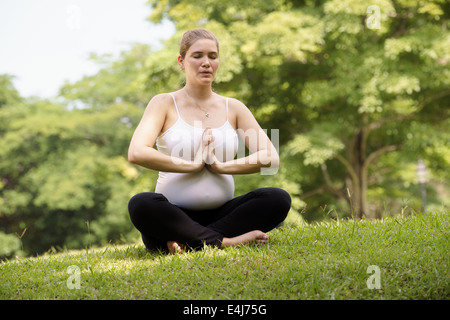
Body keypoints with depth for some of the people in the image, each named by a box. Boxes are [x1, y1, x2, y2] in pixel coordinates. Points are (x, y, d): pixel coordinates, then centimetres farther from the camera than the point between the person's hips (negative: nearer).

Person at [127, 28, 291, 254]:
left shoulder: (233, 108, 12)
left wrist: (221, 166, -9)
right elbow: (136, 153, -14)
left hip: (221, 213, 3)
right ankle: (226, 241, -29)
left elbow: (271, 158, 1)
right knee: (140, 204, -35)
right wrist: (192, 165, -13)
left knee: (279, 199, -22)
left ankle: (188, 240, -24)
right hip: (174, 215, -3)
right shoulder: (164, 104, 4)